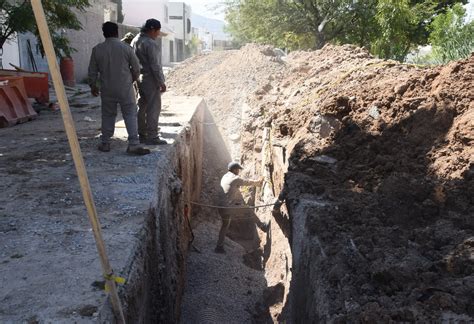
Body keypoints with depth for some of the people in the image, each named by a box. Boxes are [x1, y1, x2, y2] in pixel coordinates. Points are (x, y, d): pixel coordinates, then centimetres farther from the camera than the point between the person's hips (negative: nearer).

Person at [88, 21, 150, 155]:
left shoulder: (97, 49, 0)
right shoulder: (126, 48, -6)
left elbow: (92, 71, 7)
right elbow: (136, 68, 0)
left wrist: (93, 85, 22)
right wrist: (132, 79, 19)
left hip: (107, 90, 3)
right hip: (125, 88, -2)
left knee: (108, 115, 14)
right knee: (130, 115, 0)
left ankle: (105, 143, 21)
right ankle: (134, 144, -6)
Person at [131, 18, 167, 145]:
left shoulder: (135, 41, 10)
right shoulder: (150, 43, -18)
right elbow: (155, 65, -19)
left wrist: (136, 77, 19)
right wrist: (161, 82, -14)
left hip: (140, 79, 9)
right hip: (151, 79, -9)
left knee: (142, 107, 13)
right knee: (154, 108, -4)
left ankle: (142, 135, 20)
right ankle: (152, 137, -2)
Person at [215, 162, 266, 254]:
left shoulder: (224, 177, 15)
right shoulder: (236, 178, -10)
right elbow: (249, 182, 4)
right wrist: (258, 182, 25)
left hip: (222, 207, 8)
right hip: (230, 207, -8)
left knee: (225, 225, 24)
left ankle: (219, 247, 24)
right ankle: (261, 226, 27)